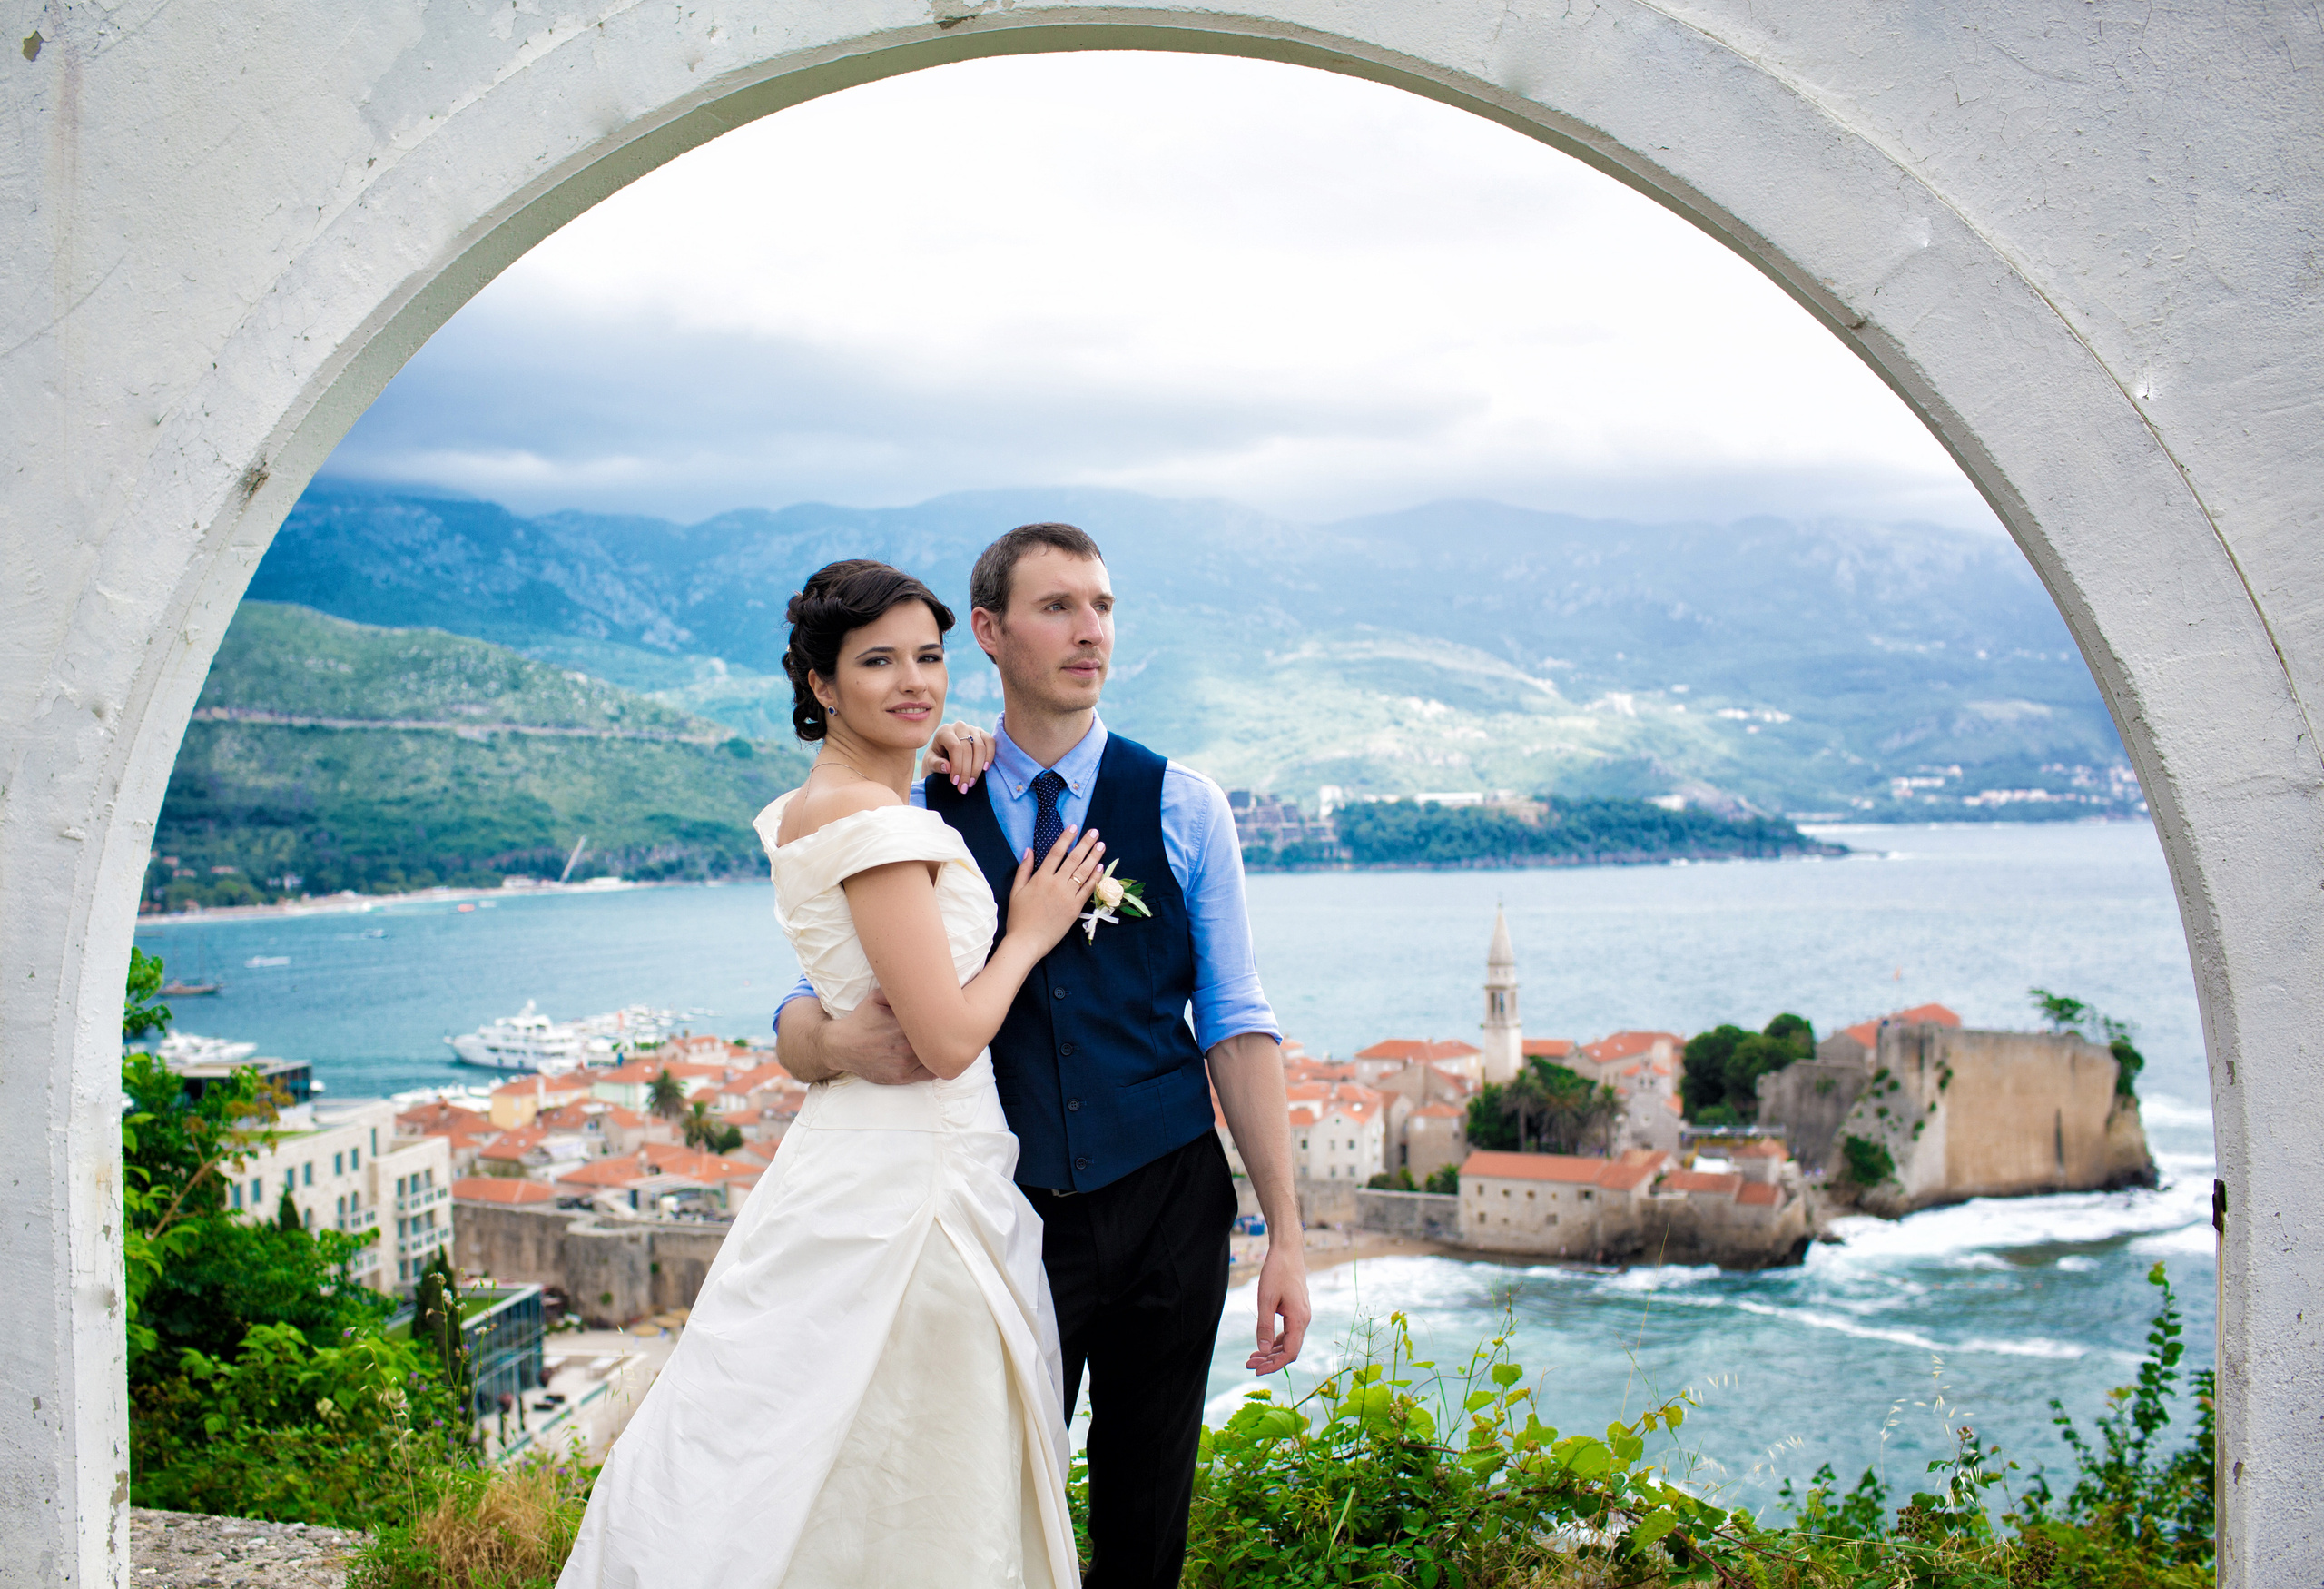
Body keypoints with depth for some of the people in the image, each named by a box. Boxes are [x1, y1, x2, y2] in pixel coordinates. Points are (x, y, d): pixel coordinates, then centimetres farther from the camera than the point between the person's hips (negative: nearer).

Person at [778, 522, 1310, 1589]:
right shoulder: (922, 813, 1)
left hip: (1166, 1208, 0)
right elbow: (796, 1022, 0)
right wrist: (839, 1042, -24)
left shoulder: (1182, 807, 1)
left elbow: (1236, 1025, 0)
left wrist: (1284, 1235, -4)